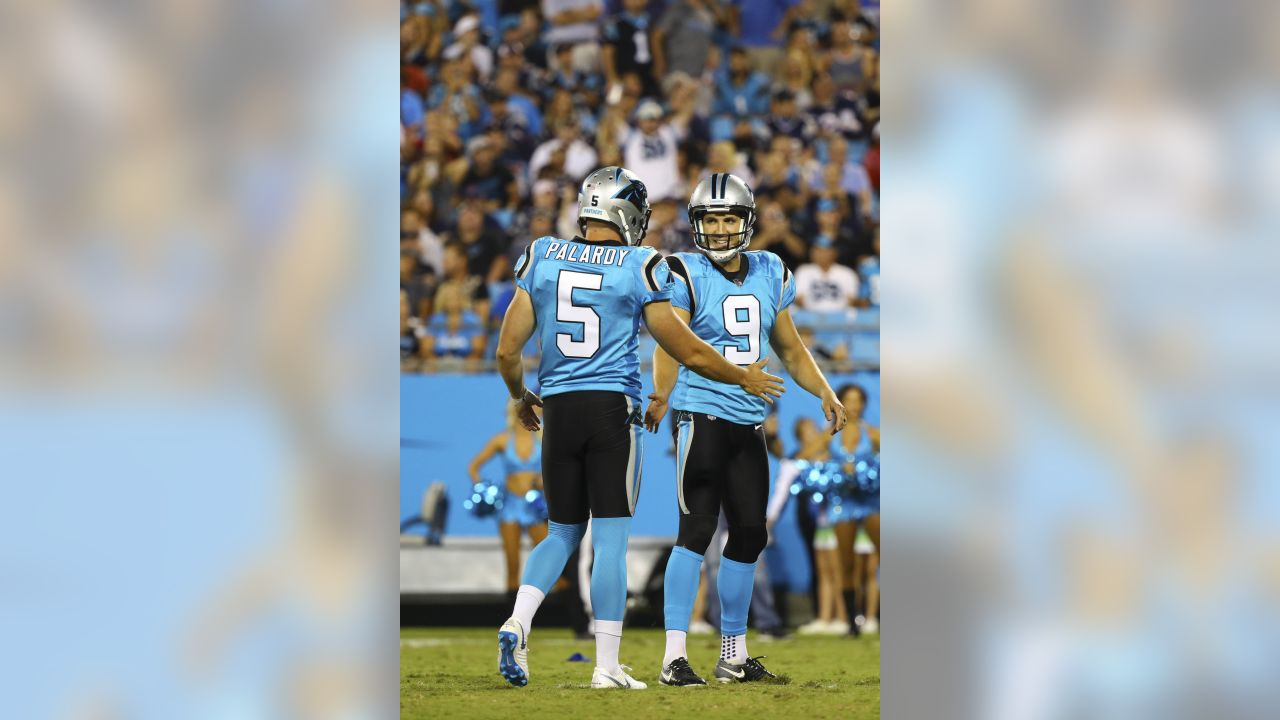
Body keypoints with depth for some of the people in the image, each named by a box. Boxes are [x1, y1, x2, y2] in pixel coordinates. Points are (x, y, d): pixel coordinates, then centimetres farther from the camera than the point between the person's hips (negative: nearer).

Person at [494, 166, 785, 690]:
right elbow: (688, 352, 0)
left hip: (558, 409, 3)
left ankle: (518, 623, -4)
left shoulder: (542, 258, 4)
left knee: (563, 532, 17)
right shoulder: (638, 268, -4)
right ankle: (606, 664, 1)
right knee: (611, 539, 1)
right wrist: (744, 378, 16)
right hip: (613, 409, -3)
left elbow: (508, 351, 5)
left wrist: (520, 397, 25)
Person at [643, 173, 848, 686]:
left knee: (749, 536, 9)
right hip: (701, 415, -6)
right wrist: (660, 394, -35)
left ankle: (734, 655, 20)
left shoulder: (769, 275, 11)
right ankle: (674, 656, -15)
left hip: (748, 421, 6)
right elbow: (670, 343, -18)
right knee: (697, 529, -14)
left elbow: (789, 348, 21)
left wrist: (825, 393, 8)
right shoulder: (685, 275, -6)